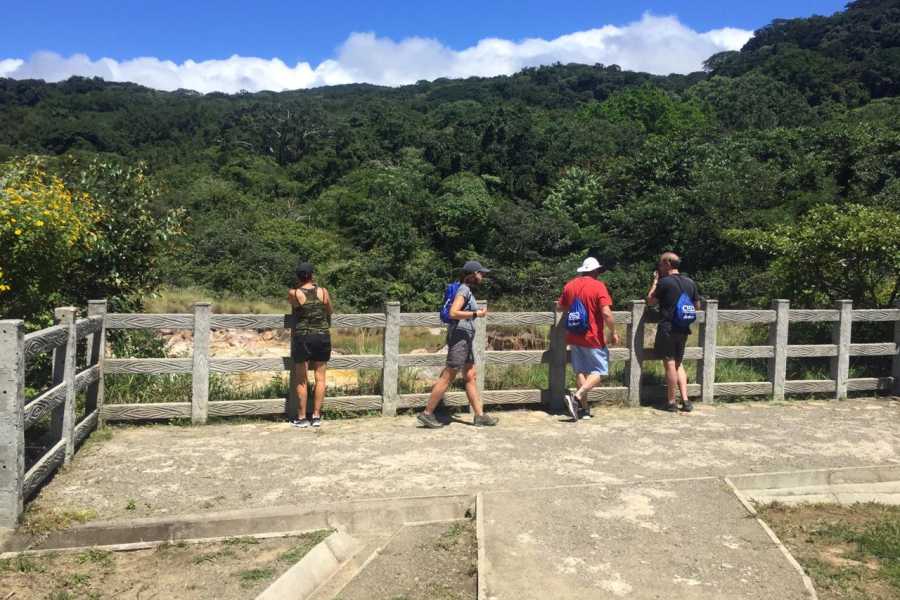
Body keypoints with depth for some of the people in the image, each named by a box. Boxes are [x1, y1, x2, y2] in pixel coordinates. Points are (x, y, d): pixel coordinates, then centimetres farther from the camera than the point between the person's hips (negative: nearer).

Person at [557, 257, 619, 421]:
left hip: (574, 336, 6)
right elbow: (606, 313, -19)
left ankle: (584, 408, 12)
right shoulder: (598, 286, -11)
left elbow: (560, 307, 17)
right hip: (593, 338, -6)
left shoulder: (570, 285, 6)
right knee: (600, 372, 3)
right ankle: (577, 397, -15)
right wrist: (613, 332, -7)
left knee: (580, 371, 13)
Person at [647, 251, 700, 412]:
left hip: (667, 328, -6)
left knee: (670, 364, 0)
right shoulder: (690, 283, 7)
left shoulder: (664, 282, -12)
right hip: (684, 329, 6)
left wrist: (655, 281, 5)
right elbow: (697, 305, 17)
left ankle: (671, 402, 5)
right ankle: (685, 400, 10)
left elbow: (650, 301, -1)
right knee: (679, 363, 16)